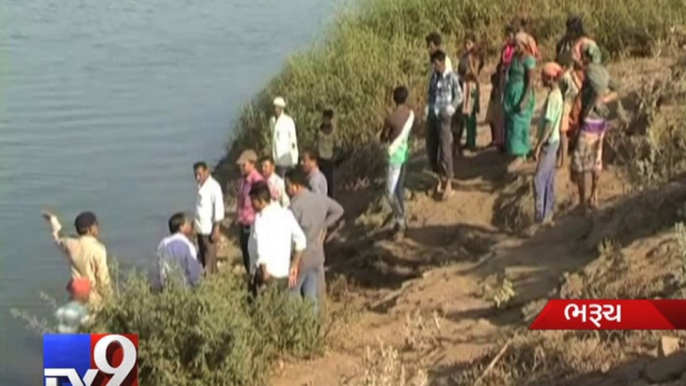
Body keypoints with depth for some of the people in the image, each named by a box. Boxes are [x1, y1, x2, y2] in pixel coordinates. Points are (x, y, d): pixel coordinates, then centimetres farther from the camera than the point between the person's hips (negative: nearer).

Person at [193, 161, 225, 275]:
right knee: (203, 258, 12)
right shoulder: (200, 186, 10)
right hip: (200, 228, 8)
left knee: (210, 259, -3)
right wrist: (196, 225, 8)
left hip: (209, 229, -8)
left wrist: (216, 229, -17)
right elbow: (200, 207, 12)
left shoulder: (214, 186, -14)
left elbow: (219, 208, -16)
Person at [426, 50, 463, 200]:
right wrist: (428, 106, 3)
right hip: (432, 116, 6)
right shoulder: (434, 76, 8)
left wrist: (450, 109, -16)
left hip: (444, 118, -6)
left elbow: (459, 97, -5)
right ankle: (440, 178, 26)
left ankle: (448, 183, 7)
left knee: (445, 150, -5)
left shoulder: (452, 77, -9)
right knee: (431, 149, 9)